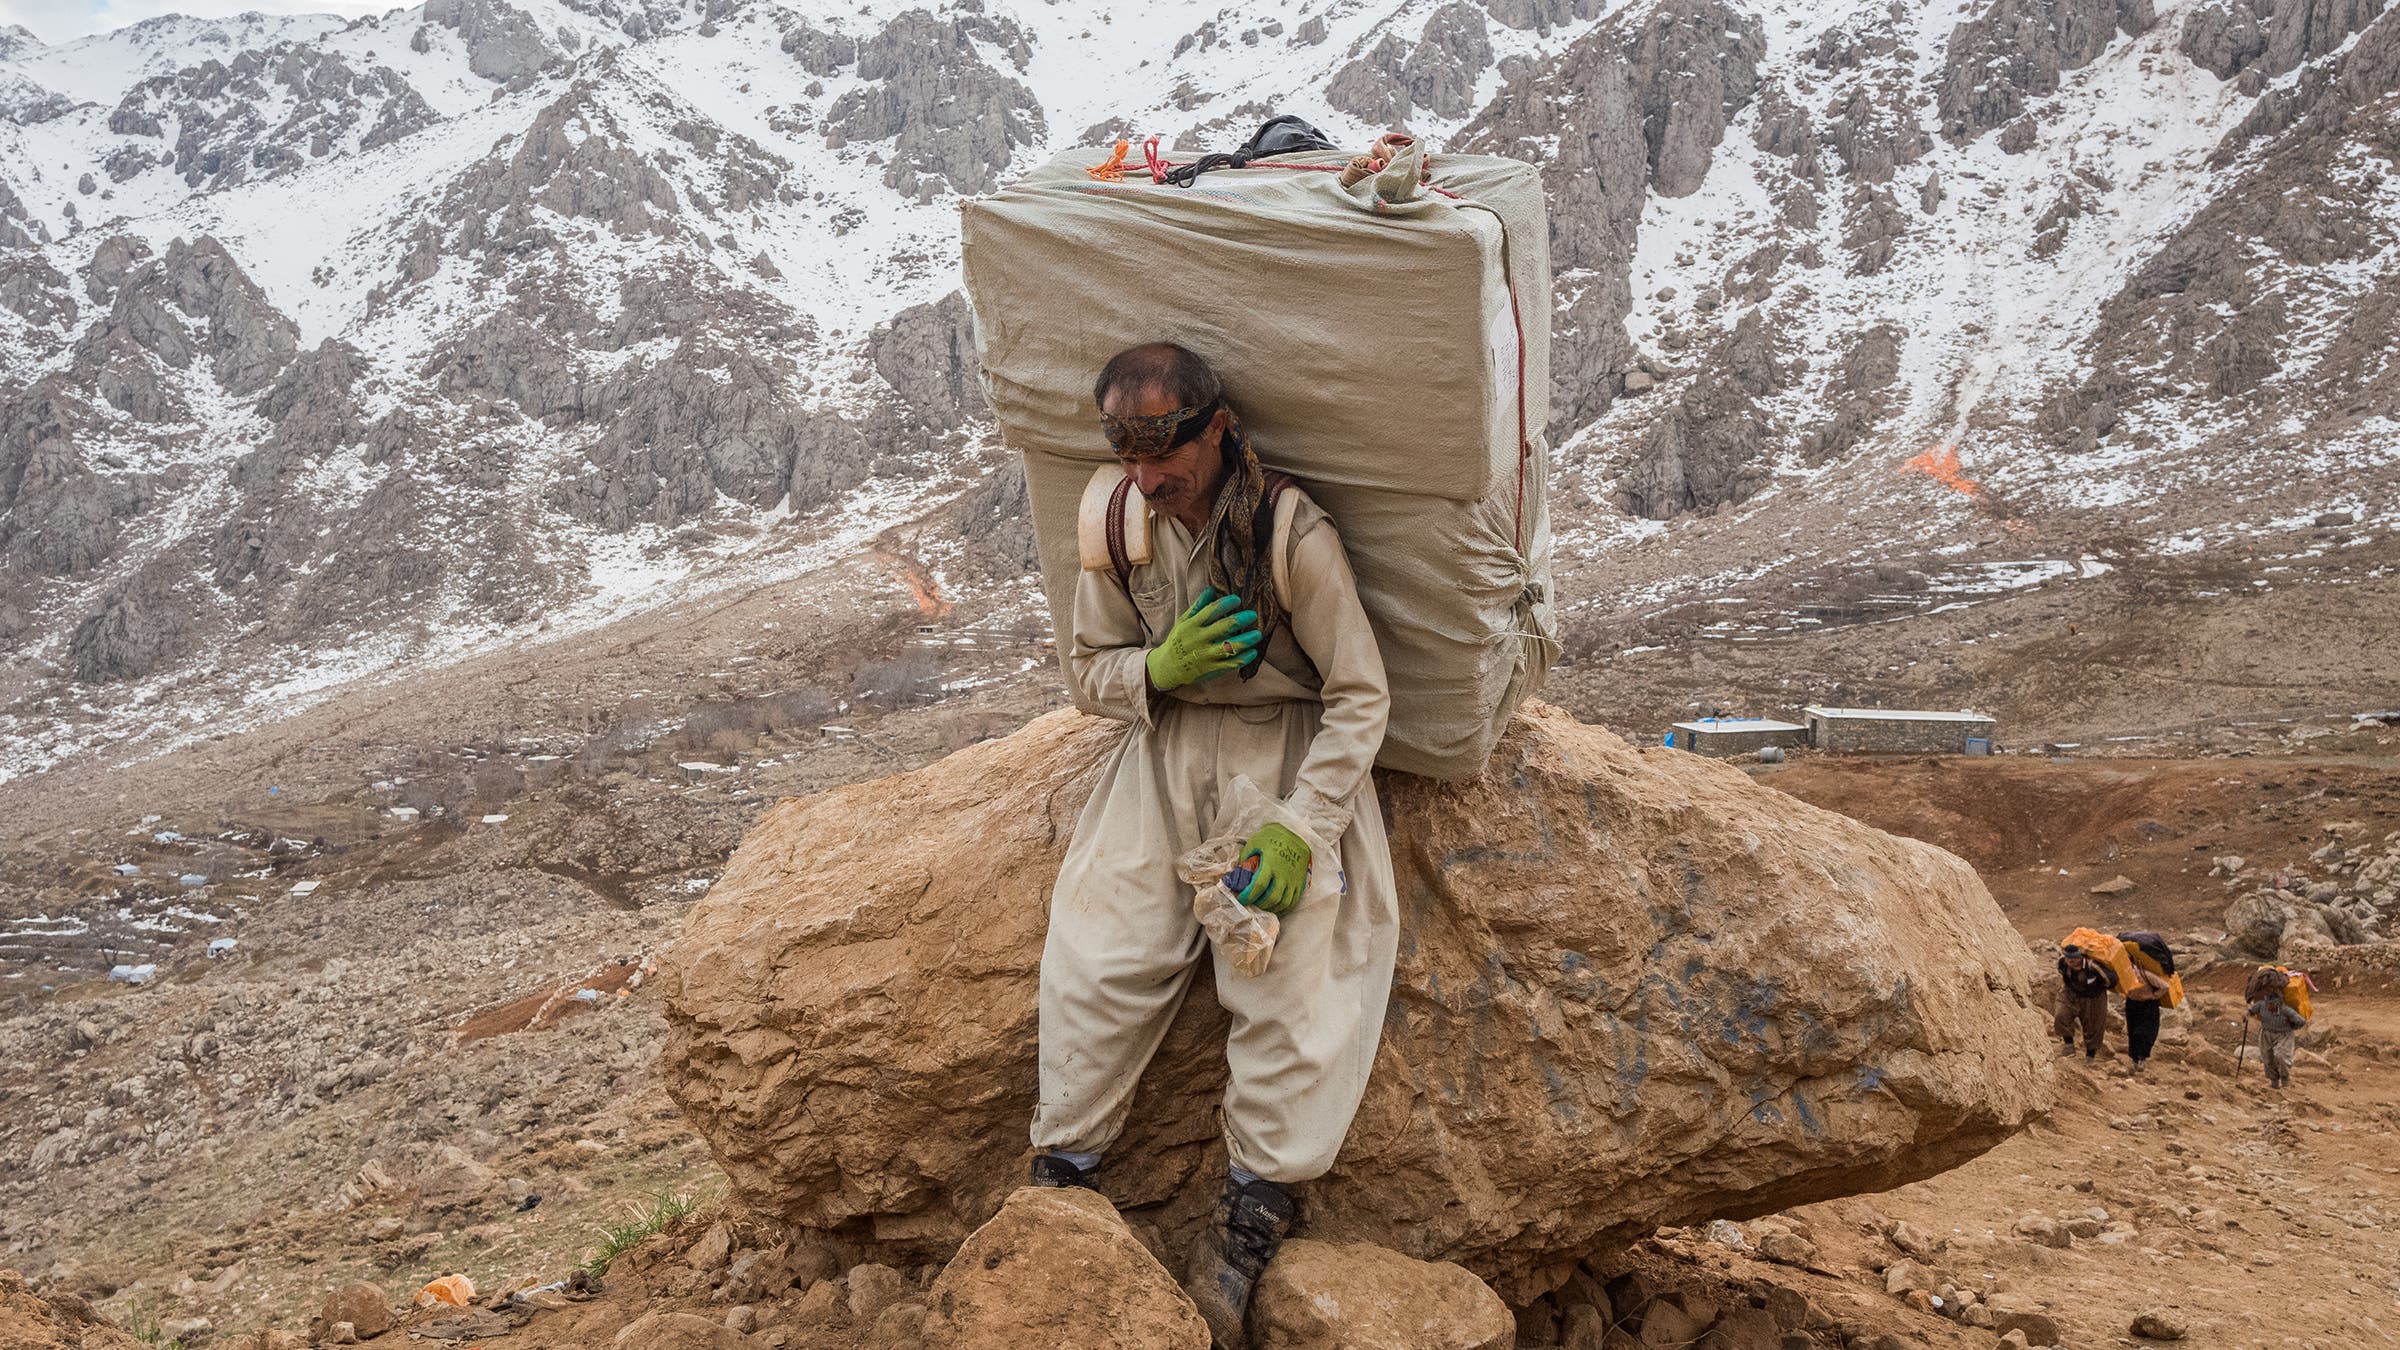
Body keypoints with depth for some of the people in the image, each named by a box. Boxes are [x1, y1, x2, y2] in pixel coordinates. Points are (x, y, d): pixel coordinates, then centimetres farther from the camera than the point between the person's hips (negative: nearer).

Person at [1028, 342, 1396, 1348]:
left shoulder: (1292, 532, -16)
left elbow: (1360, 696, -11)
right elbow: (1088, 670, 9)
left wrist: (1299, 827, -22)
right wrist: (1159, 669, -15)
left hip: (1288, 754, -3)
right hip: (1166, 747, 4)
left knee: (1291, 961, -19)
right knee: (1093, 948, -11)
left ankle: (1253, 1211, -6)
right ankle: (1059, 1172, 3)